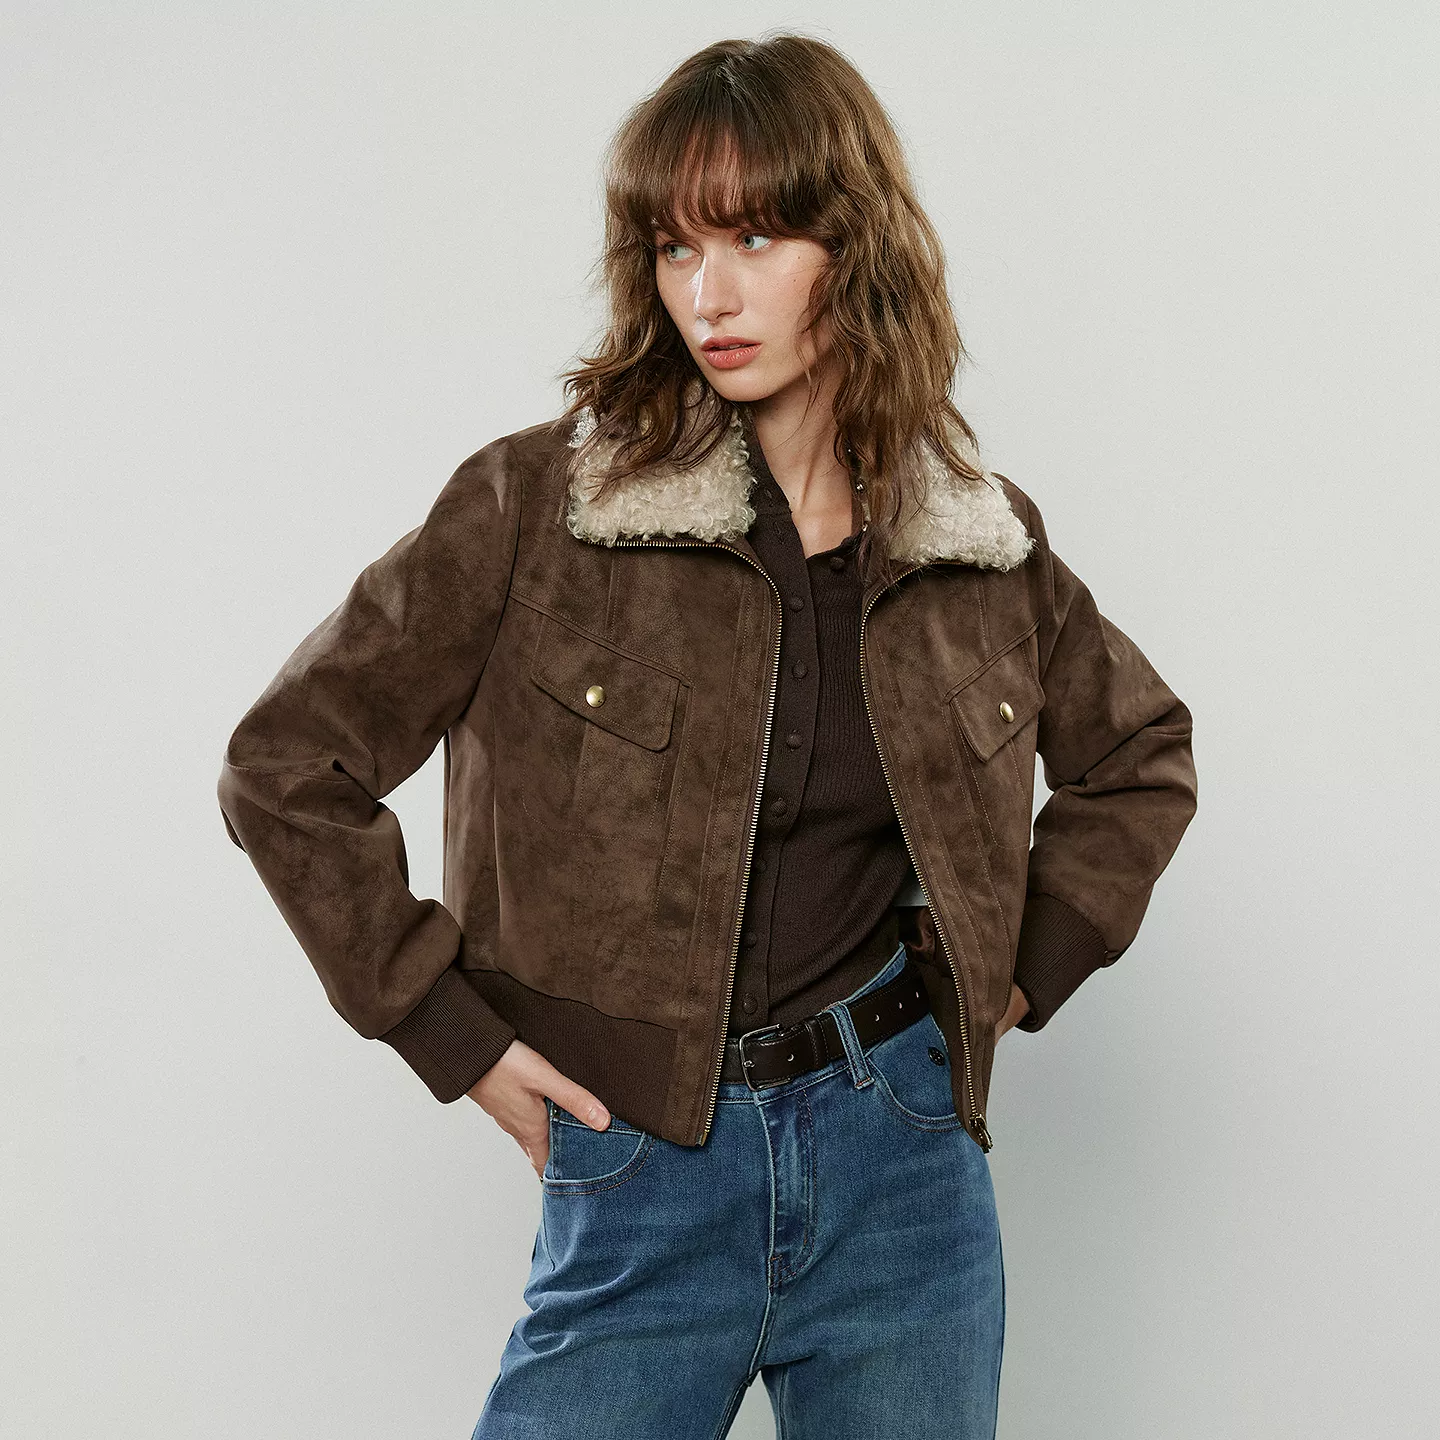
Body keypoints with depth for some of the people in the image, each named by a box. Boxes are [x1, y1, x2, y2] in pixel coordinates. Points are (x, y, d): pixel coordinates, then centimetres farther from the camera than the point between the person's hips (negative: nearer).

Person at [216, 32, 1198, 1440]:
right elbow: (285, 766, -5)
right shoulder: (534, 505, -8)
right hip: (639, 1177, -2)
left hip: (907, 1161, 3)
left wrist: (1024, 969, 7)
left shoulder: (986, 539, 2)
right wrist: (450, 1033, -6)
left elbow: (1140, 756, 19)